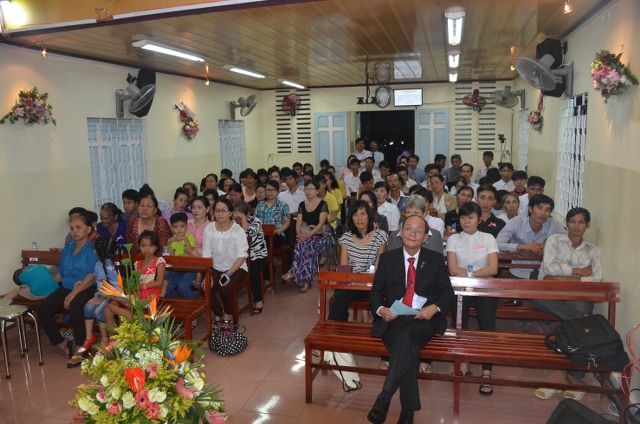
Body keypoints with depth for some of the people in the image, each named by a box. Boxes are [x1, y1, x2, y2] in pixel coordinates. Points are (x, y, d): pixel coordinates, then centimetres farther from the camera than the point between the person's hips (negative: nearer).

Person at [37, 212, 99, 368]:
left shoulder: (93, 249, -6)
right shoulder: (67, 249, 16)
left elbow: (93, 276, -15)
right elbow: (62, 273, 18)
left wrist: (74, 293, -22)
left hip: (87, 289, -7)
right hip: (66, 287, 7)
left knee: (75, 308, -35)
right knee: (42, 309, -14)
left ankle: (79, 349, -18)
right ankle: (63, 344, 3)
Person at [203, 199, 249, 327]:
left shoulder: (238, 230, -15)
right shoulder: (209, 229, -5)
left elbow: (242, 256, -15)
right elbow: (206, 255, -3)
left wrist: (228, 273, -24)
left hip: (236, 268, -3)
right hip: (216, 268, 3)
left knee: (225, 286, -30)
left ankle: (228, 314, 2)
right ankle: (218, 313, 5)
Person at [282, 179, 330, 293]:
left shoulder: (323, 204, -3)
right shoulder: (302, 205, 11)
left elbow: (321, 223, -13)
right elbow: (299, 223, 5)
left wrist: (308, 235, -24)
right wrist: (299, 235, -16)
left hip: (319, 234, -3)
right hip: (305, 234, 4)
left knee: (305, 249, -33)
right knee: (300, 248, -29)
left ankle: (293, 273, -25)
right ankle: (305, 280, -28)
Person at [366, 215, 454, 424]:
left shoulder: (436, 260, 11)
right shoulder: (387, 258, 12)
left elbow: (448, 293, 8)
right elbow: (375, 292, 9)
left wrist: (435, 307, -14)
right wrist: (380, 309, -13)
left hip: (424, 319, 0)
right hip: (393, 319, 1)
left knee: (406, 338, -35)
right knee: (408, 350, -31)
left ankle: (384, 397, -30)